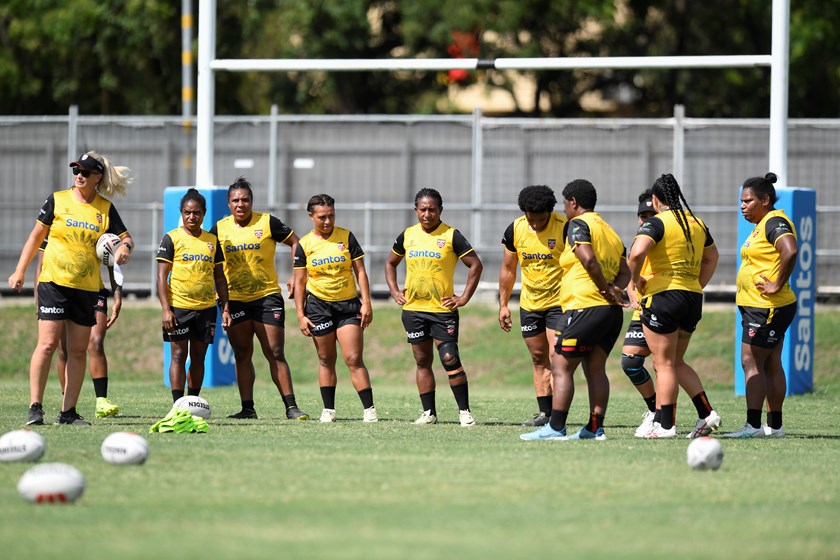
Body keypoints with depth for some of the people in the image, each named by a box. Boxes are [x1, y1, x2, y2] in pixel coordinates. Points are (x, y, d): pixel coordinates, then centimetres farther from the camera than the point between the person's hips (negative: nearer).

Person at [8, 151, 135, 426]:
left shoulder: (105, 208, 6)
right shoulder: (57, 200, 2)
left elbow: (125, 238, 10)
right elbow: (36, 236, 7)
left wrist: (125, 247, -14)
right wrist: (20, 271, 4)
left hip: (87, 288, 3)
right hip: (53, 282, -3)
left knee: (78, 350, 3)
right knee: (48, 343, -12)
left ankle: (68, 411, 9)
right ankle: (35, 407, -9)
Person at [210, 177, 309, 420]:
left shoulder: (267, 222, -4)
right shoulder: (220, 228, 3)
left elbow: (295, 243, 3)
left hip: (267, 297, -3)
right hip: (235, 300, 3)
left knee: (276, 354, -6)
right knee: (242, 356, 6)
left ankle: (291, 407, -5)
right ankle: (247, 408, 11)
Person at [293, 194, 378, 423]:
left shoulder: (346, 237, 0)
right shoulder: (304, 245, 1)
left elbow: (360, 272, 2)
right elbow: (299, 282, 4)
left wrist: (366, 303, -6)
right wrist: (300, 315, -3)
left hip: (349, 304, -1)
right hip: (319, 305, 1)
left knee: (354, 359, -8)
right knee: (326, 360, 6)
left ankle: (369, 409, -9)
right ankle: (328, 410, 15)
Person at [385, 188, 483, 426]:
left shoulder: (451, 236, -6)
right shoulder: (408, 235, 7)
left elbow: (475, 265, -5)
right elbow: (390, 263, 22)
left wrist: (464, 298, -9)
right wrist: (395, 292, 10)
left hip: (442, 309, -4)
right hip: (413, 308, 4)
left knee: (450, 359, -10)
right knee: (422, 361, 8)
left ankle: (464, 411, -2)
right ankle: (429, 413, 14)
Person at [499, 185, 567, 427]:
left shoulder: (565, 228, -17)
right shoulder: (515, 230, -4)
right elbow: (508, 269, 8)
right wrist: (503, 305, 8)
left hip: (559, 302, -5)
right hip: (529, 304, 5)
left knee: (556, 357, -13)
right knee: (539, 359, 9)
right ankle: (543, 413, 15)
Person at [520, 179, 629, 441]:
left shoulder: (578, 224, -5)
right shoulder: (610, 231, 22)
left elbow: (588, 259, -19)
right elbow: (624, 271, 17)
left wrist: (606, 289, -11)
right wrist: (615, 288, -1)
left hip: (585, 306, -9)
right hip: (612, 311, 9)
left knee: (561, 367, -7)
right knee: (595, 368, 11)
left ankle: (555, 427, -12)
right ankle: (595, 427, 6)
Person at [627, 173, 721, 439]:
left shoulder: (656, 223, -10)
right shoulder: (696, 223, 13)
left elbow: (637, 253, -26)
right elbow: (711, 257, 27)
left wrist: (636, 279, -10)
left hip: (663, 296, -7)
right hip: (693, 298, 7)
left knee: (664, 364, -2)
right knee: (676, 362, 18)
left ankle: (666, 425, -2)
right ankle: (707, 414, 8)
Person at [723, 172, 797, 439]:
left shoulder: (774, 222, -15)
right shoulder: (763, 224, 17)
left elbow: (791, 251, -32)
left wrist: (777, 285, -25)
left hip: (767, 308, -11)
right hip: (758, 307, 11)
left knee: (751, 362, -10)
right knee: (771, 365, 11)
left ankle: (753, 425, -12)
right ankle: (774, 425, 15)